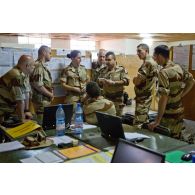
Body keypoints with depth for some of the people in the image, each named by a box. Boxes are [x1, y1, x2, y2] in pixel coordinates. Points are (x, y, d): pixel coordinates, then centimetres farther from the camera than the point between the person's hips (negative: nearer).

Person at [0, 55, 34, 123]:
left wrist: (27, 111, 2)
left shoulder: (25, 74, 0)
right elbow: (20, 100, -26)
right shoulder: (17, 77, -28)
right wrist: (22, 119, -21)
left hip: (10, 108, 9)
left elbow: (26, 93, 2)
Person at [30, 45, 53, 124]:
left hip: (45, 99, 10)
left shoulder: (43, 66, 14)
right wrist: (51, 94, -12)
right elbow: (38, 85, -24)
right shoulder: (38, 66, -17)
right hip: (41, 100, -10)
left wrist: (51, 93, 8)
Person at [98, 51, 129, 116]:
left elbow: (126, 81, -14)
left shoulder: (121, 69, -4)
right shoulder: (104, 70, 10)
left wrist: (113, 82, -19)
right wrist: (100, 81, -8)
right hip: (106, 98, 4)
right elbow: (98, 81, 17)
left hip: (117, 99, -4)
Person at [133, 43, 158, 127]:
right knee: (144, 121, 19)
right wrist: (137, 79, 4)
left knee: (138, 124, -6)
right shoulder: (152, 62, 13)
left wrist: (134, 79, 0)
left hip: (143, 97, -10)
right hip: (146, 96, 10)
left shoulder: (147, 63, -19)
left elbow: (137, 81, -21)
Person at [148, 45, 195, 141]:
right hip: (179, 111, 8)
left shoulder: (164, 72, -21)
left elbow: (164, 98, -27)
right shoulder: (178, 67, 4)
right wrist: (180, 95, 13)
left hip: (169, 114, -8)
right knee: (178, 140, 19)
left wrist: (157, 121, -25)